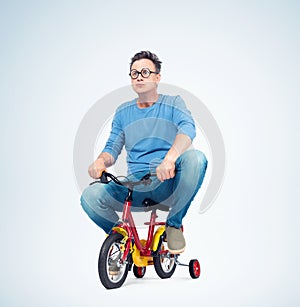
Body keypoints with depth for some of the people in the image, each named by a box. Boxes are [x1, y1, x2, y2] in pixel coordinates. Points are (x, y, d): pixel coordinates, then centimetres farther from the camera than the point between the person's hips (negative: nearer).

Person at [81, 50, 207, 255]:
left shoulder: (173, 103, 7)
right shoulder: (123, 112, 16)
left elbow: (188, 128, -14)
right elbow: (112, 148, 13)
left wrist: (170, 158, -35)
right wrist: (101, 161, -14)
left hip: (168, 181, -2)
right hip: (135, 184, 2)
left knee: (195, 158, -33)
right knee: (90, 197, -24)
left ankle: (174, 223, -10)